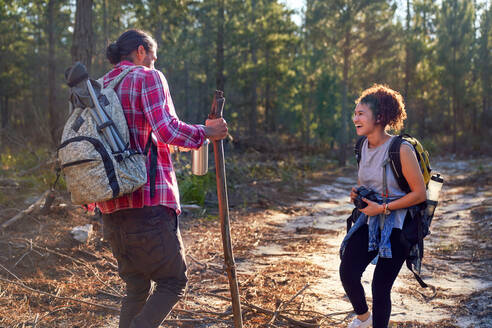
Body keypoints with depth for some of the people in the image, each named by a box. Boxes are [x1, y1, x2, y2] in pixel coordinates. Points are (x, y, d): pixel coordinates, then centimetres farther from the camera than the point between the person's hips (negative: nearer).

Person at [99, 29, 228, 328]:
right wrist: (206, 132, -4)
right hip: (148, 202, -8)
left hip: (111, 208, 8)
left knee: (137, 287, 16)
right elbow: (167, 129, -17)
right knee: (173, 283, 3)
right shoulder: (148, 77, -2)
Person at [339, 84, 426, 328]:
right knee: (347, 273, -4)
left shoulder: (401, 149, -18)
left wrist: (383, 208, -18)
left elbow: (420, 193, -15)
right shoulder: (364, 147, 4)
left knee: (380, 285, -3)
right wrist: (357, 194, -1)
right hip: (369, 222, 6)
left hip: (396, 225, -6)